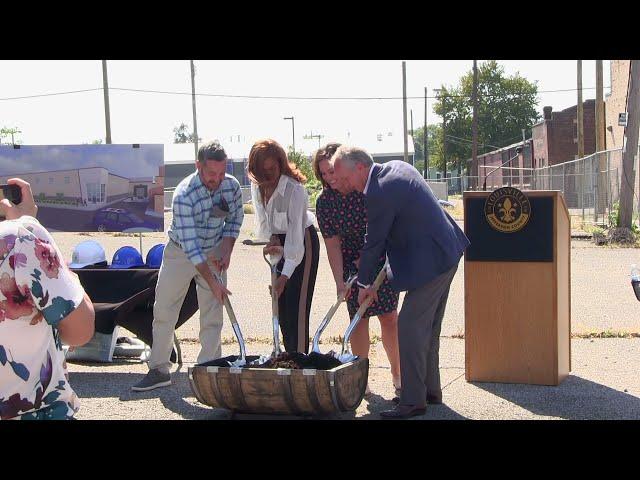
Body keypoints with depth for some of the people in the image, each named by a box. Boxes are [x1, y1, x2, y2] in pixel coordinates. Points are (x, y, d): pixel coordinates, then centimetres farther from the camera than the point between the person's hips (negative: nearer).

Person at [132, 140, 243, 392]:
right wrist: (212, 282, -33)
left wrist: (227, 250, -8)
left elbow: (235, 219, 5)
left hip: (214, 251, 2)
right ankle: (159, 369, 15)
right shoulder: (184, 195, -30)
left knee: (212, 313, -2)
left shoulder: (232, 186, -15)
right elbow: (190, 244, -31)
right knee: (164, 309, 3)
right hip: (180, 251, -2)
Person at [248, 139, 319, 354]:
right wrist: (272, 238, -19)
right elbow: (262, 220, 3)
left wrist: (285, 275, -36)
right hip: (281, 243, 7)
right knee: (281, 304, 7)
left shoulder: (294, 190, -29)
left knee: (297, 305, -12)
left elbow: (295, 233, -32)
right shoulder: (257, 186, -7)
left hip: (303, 242, -7)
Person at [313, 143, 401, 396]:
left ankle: (397, 373, 15)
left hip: (382, 257, -1)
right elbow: (332, 244, -11)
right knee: (359, 317, 1)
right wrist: (339, 281, -17)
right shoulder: (324, 202, -11)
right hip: (351, 262, 1)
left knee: (389, 316, 0)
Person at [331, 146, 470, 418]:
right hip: (447, 252, 11)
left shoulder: (379, 194, -20)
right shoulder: (397, 167, 10)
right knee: (428, 327, 18)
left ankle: (413, 401, 0)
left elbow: (373, 243, -11)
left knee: (410, 327, -5)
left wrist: (365, 283, 3)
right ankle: (430, 389, 28)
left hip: (429, 262, -11)